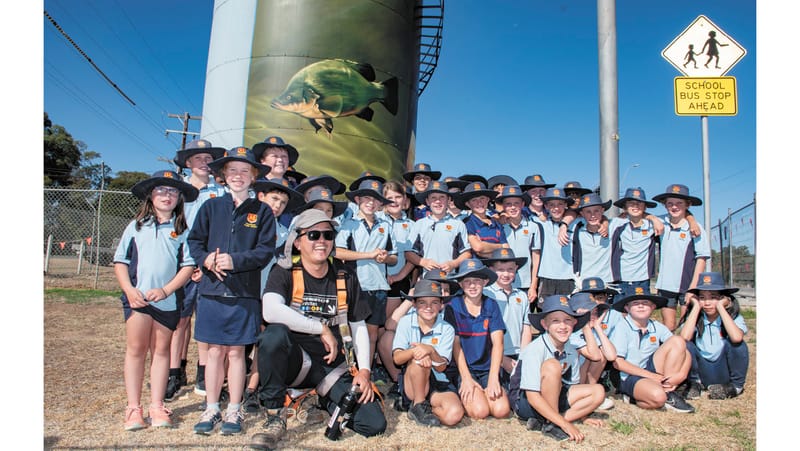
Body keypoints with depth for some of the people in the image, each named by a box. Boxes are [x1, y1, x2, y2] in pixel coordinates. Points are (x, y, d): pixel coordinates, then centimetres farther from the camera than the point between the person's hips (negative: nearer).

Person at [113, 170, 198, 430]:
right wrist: (129, 290, -7)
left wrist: (165, 290, -13)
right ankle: (134, 408, 13)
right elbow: (120, 261, 6)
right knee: (136, 349, 4)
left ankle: (157, 406, 16)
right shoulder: (136, 226, 8)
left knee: (161, 350, 8)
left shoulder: (182, 230, 4)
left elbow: (188, 266, -2)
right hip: (137, 297, 0)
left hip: (168, 300, 0)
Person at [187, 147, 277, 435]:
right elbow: (195, 241, 7)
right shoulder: (211, 207, 8)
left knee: (236, 351, 6)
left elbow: (266, 250, -5)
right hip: (212, 289, 1)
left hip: (244, 292, -1)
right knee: (215, 350, 8)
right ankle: (211, 409, 21)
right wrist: (206, 258, -14)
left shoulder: (262, 211, 2)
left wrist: (235, 260, -18)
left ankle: (234, 411, 19)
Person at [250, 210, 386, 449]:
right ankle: (275, 417, -15)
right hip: (294, 361, -3)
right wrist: (322, 328, -23)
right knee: (274, 333, -35)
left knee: (375, 424, -12)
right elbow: (270, 311, -27)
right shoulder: (285, 272, -6)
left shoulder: (346, 277, 5)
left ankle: (328, 400, 20)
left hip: (334, 366, 3)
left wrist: (364, 371, -2)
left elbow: (359, 327, 9)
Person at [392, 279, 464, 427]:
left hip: (438, 384, 1)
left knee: (454, 415, -28)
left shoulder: (447, 329, -2)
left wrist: (431, 351, -31)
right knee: (420, 358, -33)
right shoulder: (406, 322, -4)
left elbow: (441, 367, -10)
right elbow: (397, 358, -12)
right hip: (410, 384, -1)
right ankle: (418, 405, -14)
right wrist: (413, 351, -34)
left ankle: (418, 406, -1)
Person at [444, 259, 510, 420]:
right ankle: (465, 396, 6)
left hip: (487, 369, 3)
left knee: (501, 410, -19)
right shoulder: (453, 307, -2)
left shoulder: (491, 306, 4)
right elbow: (456, 345, -6)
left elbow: (497, 343, -4)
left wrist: (493, 377, -15)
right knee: (479, 411, -23)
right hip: (462, 369, -2)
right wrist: (466, 378, -14)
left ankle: (481, 391, 8)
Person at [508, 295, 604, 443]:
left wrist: (582, 416, 1)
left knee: (598, 392, -8)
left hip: (551, 398, 7)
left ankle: (542, 422, -13)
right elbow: (532, 396, -27)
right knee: (551, 365, -30)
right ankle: (551, 425, -17)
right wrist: (565, 424, -29)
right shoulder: (535, 350, -24)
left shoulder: (572, 352, -4)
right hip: (524, 401, -7)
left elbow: (573, 387, 9)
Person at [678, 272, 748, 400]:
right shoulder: (696, 318, -2)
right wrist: (696, 307, -15)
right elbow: (684, 337, -24)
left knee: (732, 343, -27)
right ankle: (695, 383, -1)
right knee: (685, 345, -25)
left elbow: (737, 337, -31)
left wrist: (720, 307, -21)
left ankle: (736, 386, -4)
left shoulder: (734, 317, -6)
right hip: (703, 373, 1)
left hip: (725, 373, -1)